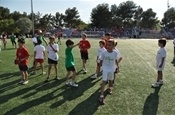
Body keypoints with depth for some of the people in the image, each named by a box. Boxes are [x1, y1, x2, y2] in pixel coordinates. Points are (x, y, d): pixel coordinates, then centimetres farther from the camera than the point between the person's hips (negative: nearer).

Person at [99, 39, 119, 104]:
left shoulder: (115, 53, -12)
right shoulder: (104, 53, -17)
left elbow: (116, 60, 4)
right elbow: (101, 61, -6)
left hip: (111, 69, 3)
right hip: (105, 69, -3)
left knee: (110, 80, 20)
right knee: (104, 81, -11)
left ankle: (110, 88, 51)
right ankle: (101, 95, -11)